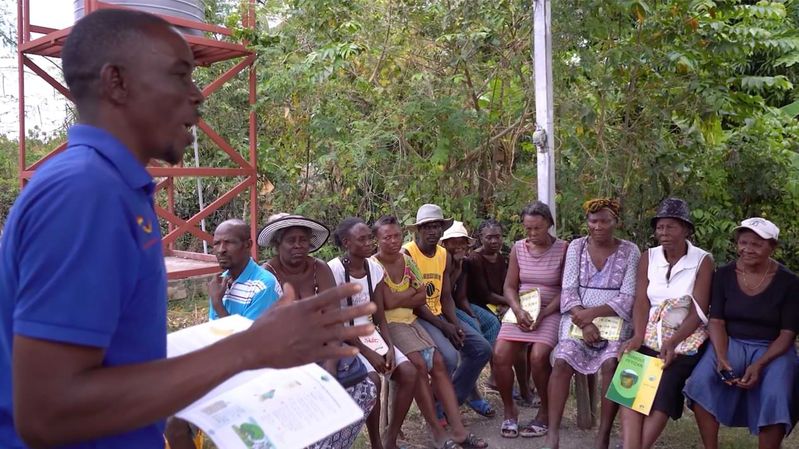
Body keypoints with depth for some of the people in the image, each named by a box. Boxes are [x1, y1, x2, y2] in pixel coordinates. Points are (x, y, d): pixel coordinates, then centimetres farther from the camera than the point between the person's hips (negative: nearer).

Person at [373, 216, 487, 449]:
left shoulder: (407, 260, 10)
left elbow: (422, 298, 6)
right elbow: (389, 302, -18)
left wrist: (399, 299, -9)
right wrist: (412, 290, -3)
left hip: (410, 320, 6)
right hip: (387, 324, -6)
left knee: (438, 362, -12)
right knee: (419, 364, -23)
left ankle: (458, 429, -13)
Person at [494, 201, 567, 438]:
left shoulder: (563, 249, -4)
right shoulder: (518, 248, 5)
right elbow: (510, 286, 6)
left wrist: (542, 315, -16)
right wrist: (518, 310, -13)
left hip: (550, 311, -3)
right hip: (521, 310, 3)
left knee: (538, 356, -28)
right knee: (500, 354, -20)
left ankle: (545, 412, -2)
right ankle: (509, 410, 4)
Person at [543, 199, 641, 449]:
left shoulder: (630, 251, 0)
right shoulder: (576, 247, 5)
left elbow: (628, 298, -7)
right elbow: (568, 291, -1)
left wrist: (593, 313, -18)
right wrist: (583, 320, -17)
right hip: (578, 317, 1)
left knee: (611, 363, -28)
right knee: (562, 361, -22)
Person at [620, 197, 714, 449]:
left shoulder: (703, 261, -2)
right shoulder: (648, 258, 8)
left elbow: (698, 312, -10)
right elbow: (641, 302, 0)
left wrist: (672, 342, -25)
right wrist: (638, 337, -18)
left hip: (685, 340, -2)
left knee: (664, 387, -25)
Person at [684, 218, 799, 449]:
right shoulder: (724, 274, -2)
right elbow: (716, 321, -3)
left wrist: (759, 365, -21)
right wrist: (721, 358, -21)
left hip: (772, 349, -1)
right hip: (730, 343, 1)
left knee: (775, 397, -29)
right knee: (700, 380, -25)